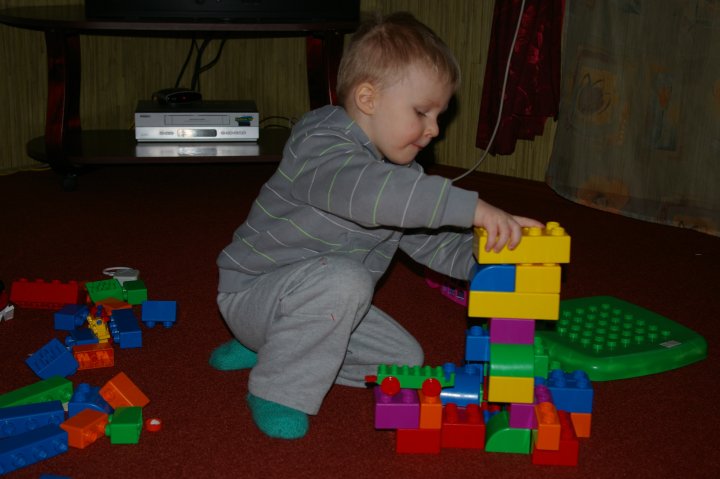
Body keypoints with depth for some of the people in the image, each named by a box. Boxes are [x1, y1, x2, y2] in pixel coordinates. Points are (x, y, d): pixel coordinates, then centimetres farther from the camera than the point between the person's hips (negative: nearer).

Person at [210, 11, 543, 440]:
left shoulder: (401, 171, 5)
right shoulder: (321, 146, -26)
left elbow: (432, 241, 7)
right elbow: (367, 192, -46)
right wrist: (471, 207, -50)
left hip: (319, 298, 9)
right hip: (252, 290, -9)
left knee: (406, 359, 9)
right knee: (343, 279, -37)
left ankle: (267, 346, 15)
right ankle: (278, 389, -17)